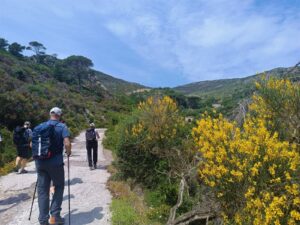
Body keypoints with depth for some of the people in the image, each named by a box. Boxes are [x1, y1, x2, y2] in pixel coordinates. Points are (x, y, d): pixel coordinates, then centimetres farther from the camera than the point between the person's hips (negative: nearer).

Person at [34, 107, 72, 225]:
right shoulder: (62, 127, -5)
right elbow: (67, 144, -18)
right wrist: (68, 152, 2)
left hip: (40, 162, 4)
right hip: (55, 162, -3)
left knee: (42, 190, 11)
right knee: (59, 187, 14)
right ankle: (54, 215, 8)